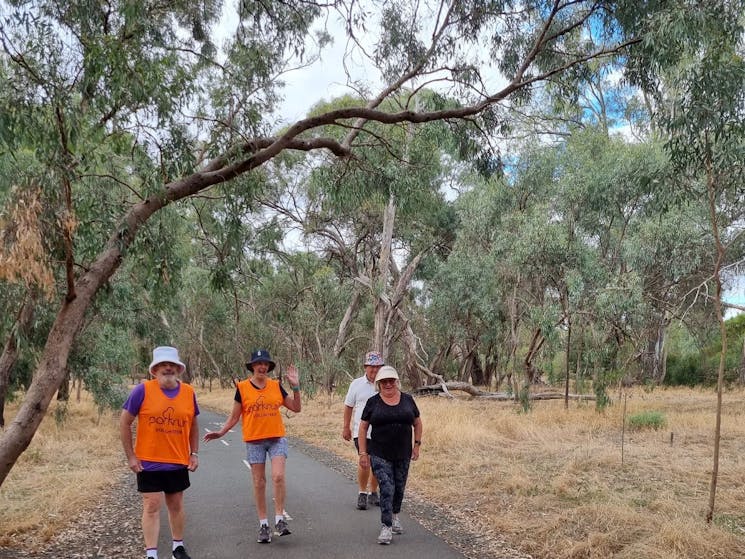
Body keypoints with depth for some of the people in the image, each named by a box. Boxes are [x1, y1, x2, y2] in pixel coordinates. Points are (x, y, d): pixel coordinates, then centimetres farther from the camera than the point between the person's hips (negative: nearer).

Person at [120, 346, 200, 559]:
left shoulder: (189, 392, -1)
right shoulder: (143, 390, -12)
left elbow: (194, 425, 11)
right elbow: (124, 423, -5)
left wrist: (194, 453, 6)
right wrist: (131, 456, -6)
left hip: (178, 462, 3)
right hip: (149, 462, -3)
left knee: (176, 505, 15)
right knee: (152, 506, -2)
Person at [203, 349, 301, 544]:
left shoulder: (276, 386, 4)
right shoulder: (242, 387, -2)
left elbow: (296, 408, 8)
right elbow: (234, 416, 4)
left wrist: (295, 386, -3)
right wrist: (221, 432, -9)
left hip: (277, 438, 1)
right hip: (254, 440, -1)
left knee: (278, 476, -15)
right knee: (259, 482, 5)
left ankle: (280, 519, -2)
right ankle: (263, 525, 17)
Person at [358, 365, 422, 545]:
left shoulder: (407, 400, 3)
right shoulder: (373, 402, -3)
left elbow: (417, 423, 14)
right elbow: (363, 428, 1)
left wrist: (417, 444, 8)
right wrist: (363, 453, -3)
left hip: (403, 454, 3)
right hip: (379, 455, -3)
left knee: (399, 488, 15)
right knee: (386, 488, -9)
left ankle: (394, 515, 39)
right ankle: (386, 527, -1)